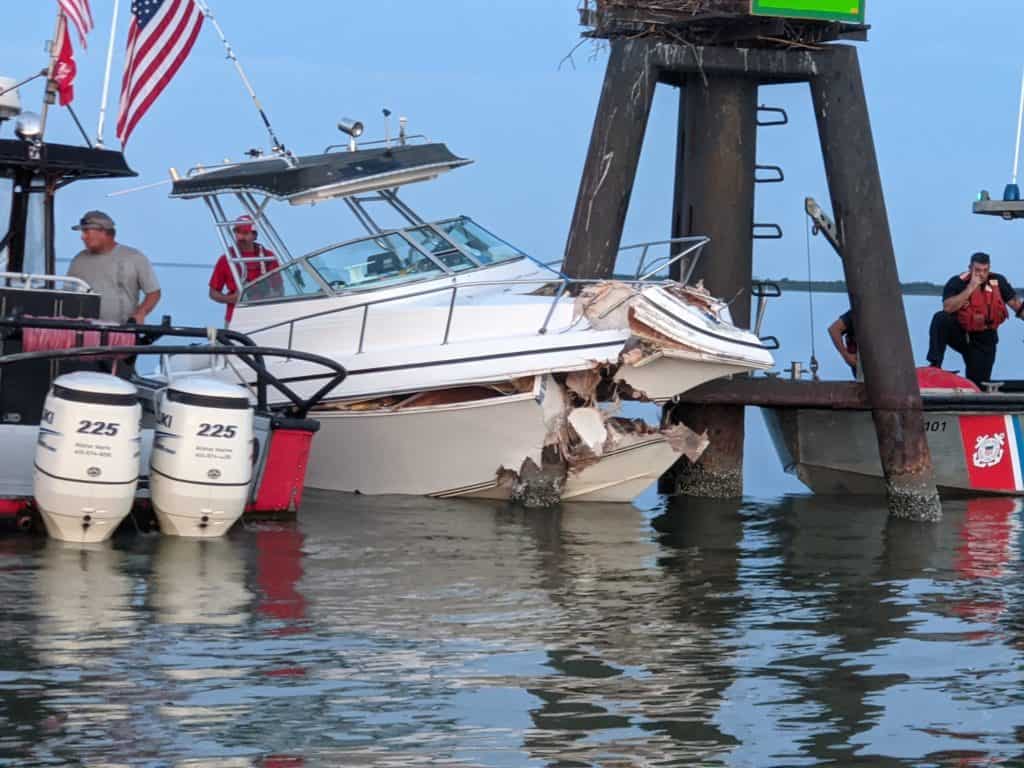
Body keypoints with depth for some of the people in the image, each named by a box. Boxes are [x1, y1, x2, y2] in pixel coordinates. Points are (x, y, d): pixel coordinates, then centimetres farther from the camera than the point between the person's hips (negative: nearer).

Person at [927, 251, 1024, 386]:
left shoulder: (998, 282, -6)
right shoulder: (957, 283, -14)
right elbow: (947, 307, -31)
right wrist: (971, 288, -32)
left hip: (983, 340, 2)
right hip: (959, 333, -2)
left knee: (978, 383, -6)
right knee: (940, 318, -32)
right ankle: (935, 364, -29)